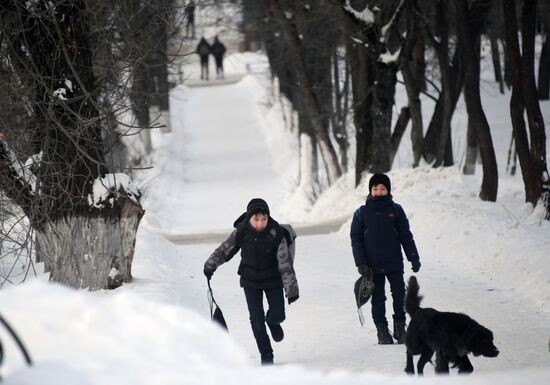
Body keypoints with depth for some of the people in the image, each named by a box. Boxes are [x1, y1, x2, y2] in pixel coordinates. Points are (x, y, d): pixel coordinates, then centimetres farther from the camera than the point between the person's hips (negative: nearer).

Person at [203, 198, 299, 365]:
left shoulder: (276, 234, -23)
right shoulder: (242, 231, -18)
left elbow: (285, 263, -20)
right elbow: (225, 249, -1)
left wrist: (291, 289, -21)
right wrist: (210, 265, -4)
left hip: (273, 279, -1)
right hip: (250, 281, 1)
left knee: (278, 315, -2)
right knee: (257, 320, -3)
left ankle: (272, 322, 36)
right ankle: (266, 355, 12)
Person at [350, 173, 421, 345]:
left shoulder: (396, 210, 3)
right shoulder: (362, 213, 1)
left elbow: (406, 235, 7)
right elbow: (356, 239, 1)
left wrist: (414, 258, 3)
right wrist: (361, 264, -8)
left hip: (394, 263, 0)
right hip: (373, 266, 0)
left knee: (399, 295, -3)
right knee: (378, 299, 4)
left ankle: (400, 328, 10)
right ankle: (382, 332, 12)